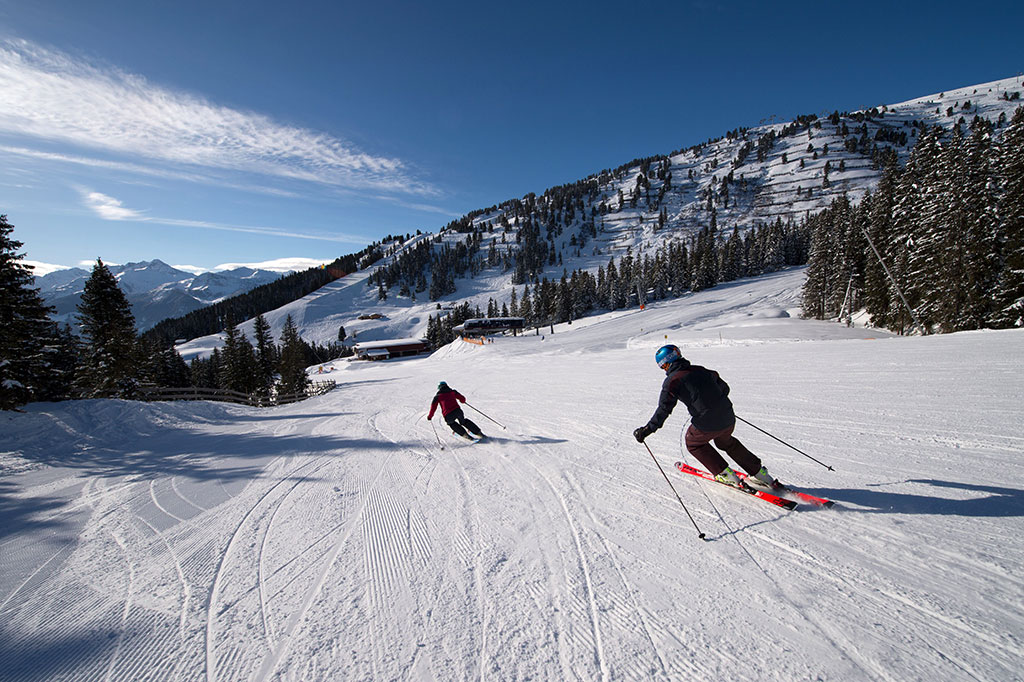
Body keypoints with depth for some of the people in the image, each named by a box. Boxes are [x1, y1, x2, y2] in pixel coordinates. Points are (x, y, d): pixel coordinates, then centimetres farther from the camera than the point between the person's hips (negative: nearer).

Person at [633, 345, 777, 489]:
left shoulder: (672, 380, -6)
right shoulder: (700, 370, 11)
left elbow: (664, 409, -10)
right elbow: (724, 388, 22)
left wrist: (646, 430, -4)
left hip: (706, 425, -6)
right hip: (729, 419, 6)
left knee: (693, 443, 24)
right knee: (726, 442, 34)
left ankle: (725, 474, 23)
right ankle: (759, 473, 37)